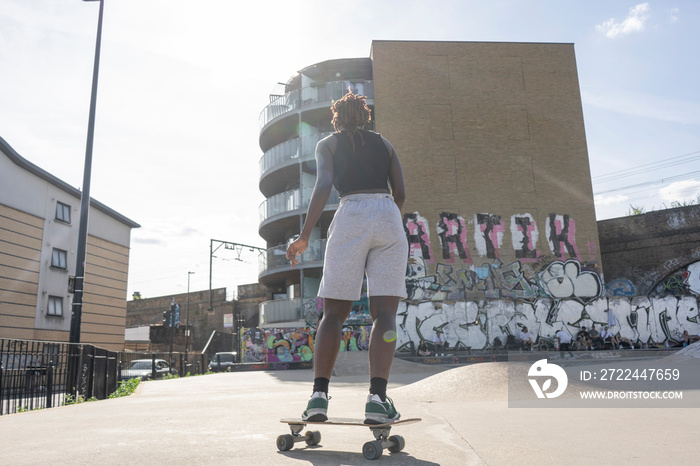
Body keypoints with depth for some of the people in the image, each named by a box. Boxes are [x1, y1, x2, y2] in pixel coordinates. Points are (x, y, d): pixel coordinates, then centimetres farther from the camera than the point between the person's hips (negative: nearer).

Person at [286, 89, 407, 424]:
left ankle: (319, 393, -7)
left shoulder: (328, 144, 16)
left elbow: (323, 186, -2)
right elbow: (400, 192, 15)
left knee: (333, 313, 4)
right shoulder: (384, 143, 24)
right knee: (384, 312, -5)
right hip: (389, 219, 2)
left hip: (351, 217, -1)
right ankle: (377, 396, -18)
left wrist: (304, 236, -6)